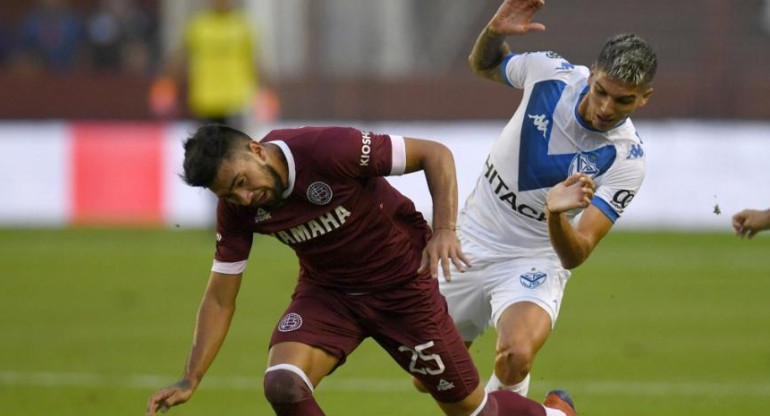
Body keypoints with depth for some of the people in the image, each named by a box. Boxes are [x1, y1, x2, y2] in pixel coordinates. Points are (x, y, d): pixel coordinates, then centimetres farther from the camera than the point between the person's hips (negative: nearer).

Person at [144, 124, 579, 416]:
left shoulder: (328, 150, -30)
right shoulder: (237, 210, -15)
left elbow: (435, 154, -20)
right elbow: (220, 299, -7)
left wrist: (445, 230, -32)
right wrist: (191, 379, -15)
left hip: (404, 284, -4)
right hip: (326, 291, 4)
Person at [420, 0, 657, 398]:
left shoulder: (626, 159, -22)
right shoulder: (550, 72, -15)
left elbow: (575, 255, -26)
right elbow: (484, 64, 8)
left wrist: (556, 215, -47)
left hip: (535, 263, -3)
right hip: (470, 243, 4)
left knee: (514, 361, -33)